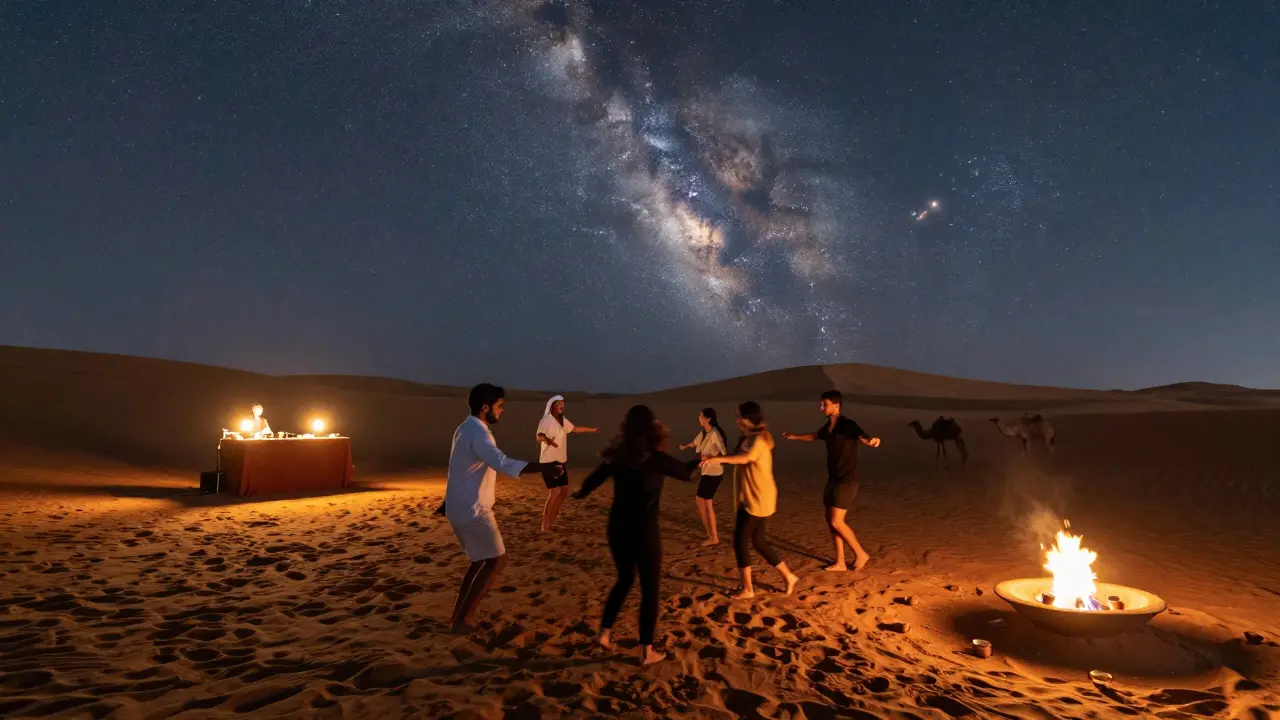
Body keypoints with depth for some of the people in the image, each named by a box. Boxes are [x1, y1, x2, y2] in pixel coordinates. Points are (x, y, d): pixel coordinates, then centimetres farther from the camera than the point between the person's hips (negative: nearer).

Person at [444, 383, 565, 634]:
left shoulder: (466, 429, 12)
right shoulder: (477, 433, -21)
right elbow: (504, 464, -36)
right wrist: (545, 466, -40)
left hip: (461, 506, 10)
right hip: (472, 509, -10)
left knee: (480, 560, 19)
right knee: (496, 560, -1)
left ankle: (458, 616, 23)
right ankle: (462, 619, 3)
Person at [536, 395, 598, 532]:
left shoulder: (563, 420, 10)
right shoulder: (546, 420, -16)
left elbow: (574, 428, 28)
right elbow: (539, 436, -33)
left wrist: (592, 430, 37)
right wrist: (547, 440, -56)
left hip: (560, 461, 9)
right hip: (549, 461, -9)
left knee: (564, 491, 10)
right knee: (554, 492, -14)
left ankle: (551, 521, 21)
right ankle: (545, 525, -5)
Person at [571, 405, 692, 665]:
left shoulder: (617, 456, -2)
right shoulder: (655, 458, -15)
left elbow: (593, 479, 13)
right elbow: (687, 474, -1)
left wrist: (580, 493, 35)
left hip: (617, 530, 5)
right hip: (644, 533, -5)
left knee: (625, 579, 26)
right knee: (650, 589, 11)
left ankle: (604, 632, 28)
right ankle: (646, 651, 18)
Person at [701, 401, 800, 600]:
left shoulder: (759, 439, -18)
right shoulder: (748, 438, 15)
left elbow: (744, 458, -37)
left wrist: (719, 459, -48)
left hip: (758, 500, -10)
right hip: (751, 499, 10)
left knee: (740, 542, -3)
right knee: (759, 542, 15)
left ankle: (747, 589, 9)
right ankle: (788, 576, 26)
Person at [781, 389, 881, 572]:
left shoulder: (848, 425, -18)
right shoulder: (827, 426, 7)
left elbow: (863, 437, -38)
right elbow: (815, 436, 29)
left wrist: (871, 441, -62)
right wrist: (794, 436, 42)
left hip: (847, 480, -8)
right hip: (833, 479, 8)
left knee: (836, 522, -9)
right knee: (830, 520, 9)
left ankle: (861, 554, 11)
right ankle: (840, 563, 19)